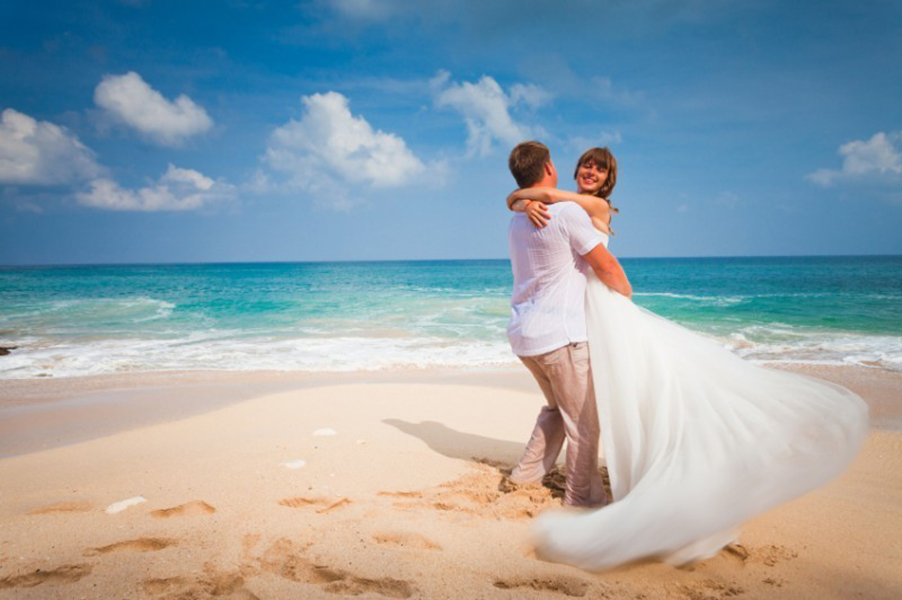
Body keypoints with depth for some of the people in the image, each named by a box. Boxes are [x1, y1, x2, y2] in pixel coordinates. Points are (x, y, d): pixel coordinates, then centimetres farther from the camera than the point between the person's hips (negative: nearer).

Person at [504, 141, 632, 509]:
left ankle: (527, 475, 28)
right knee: (583, 419, 6)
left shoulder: (517, 221, 12)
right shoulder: (567, 212, -14)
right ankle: (582, 496, 16)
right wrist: (627, 295, 9)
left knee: (557, 408, 25)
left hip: (523, 333, 8)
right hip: (559, 334, -8)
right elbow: (606, 268, -9)